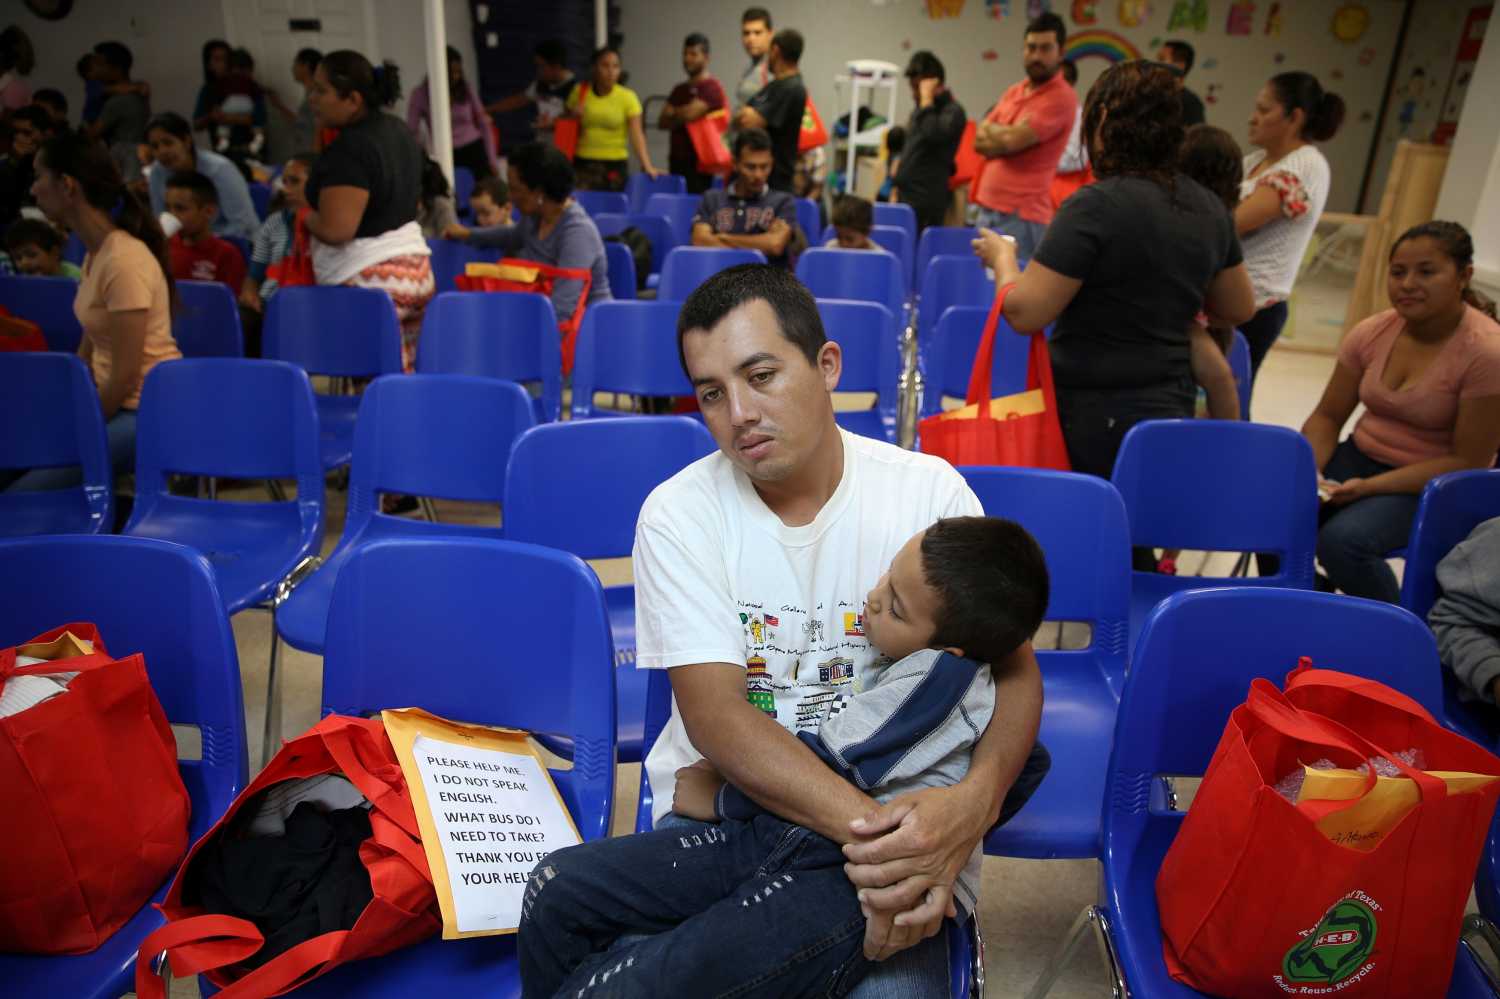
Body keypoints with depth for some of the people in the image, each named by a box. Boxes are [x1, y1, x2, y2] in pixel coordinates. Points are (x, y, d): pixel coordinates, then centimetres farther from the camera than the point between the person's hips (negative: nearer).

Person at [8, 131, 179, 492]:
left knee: (24, 492, -18)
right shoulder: (95, 253, 9)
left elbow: (125, 376, -20)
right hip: (114, 401, 9)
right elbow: (88, 351, 15)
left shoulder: (124, 261, -21)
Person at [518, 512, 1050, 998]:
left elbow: (825, 764, -13)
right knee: (559, 884, 0)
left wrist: (722, 800, 2)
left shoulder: (945, 672, -15)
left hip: (862, 883, -9)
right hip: (779, 827, 9)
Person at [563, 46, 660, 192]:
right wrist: (573, 116, -5)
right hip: (583, 163, 2)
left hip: (615, 165, -1)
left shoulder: (627, 97, -5)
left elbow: (637, 135, -13)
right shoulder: (580, 91, 3)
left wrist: (647, 166, -26)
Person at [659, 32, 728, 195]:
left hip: (698, 163, -7)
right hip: (677, 160, 7)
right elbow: (662, 122, 11)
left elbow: (690, 114, -16)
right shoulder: (679, 90, 18)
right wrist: (680, 116, -6)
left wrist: (672, 114, 4)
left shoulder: (712, 87, -5)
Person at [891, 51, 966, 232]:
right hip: (906, 197, 8)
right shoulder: (920, 109, 18)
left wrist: (927, 98, -16)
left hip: (926, 200, -8)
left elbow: (933, 134, -27)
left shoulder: (953, 111, -8)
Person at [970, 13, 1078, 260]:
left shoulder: (1062, 98, -8)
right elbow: (979, 141, 9)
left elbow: (1014, 140, -17)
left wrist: (992, 131, 2)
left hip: (1021, 216, -7)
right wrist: (1010, 133, -7)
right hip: (987, 208, 7)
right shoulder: (1013, 91, 16)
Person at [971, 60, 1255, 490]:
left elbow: (1025, 313, -16)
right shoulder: (1209, 208, 5)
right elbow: (1239, 308, 18)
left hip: (1095, 421, -7)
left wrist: (1002, 256, 2)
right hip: (1173, 409, 7)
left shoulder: (1096, 205, -16)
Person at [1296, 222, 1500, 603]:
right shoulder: (1371, 332, -2)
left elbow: (1468, 462, -17)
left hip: (1434, 485, -5)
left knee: (1341, 541, -30)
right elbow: (1327, 417, 3)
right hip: (1361, 457, 5)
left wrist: (1369, 487, -25)